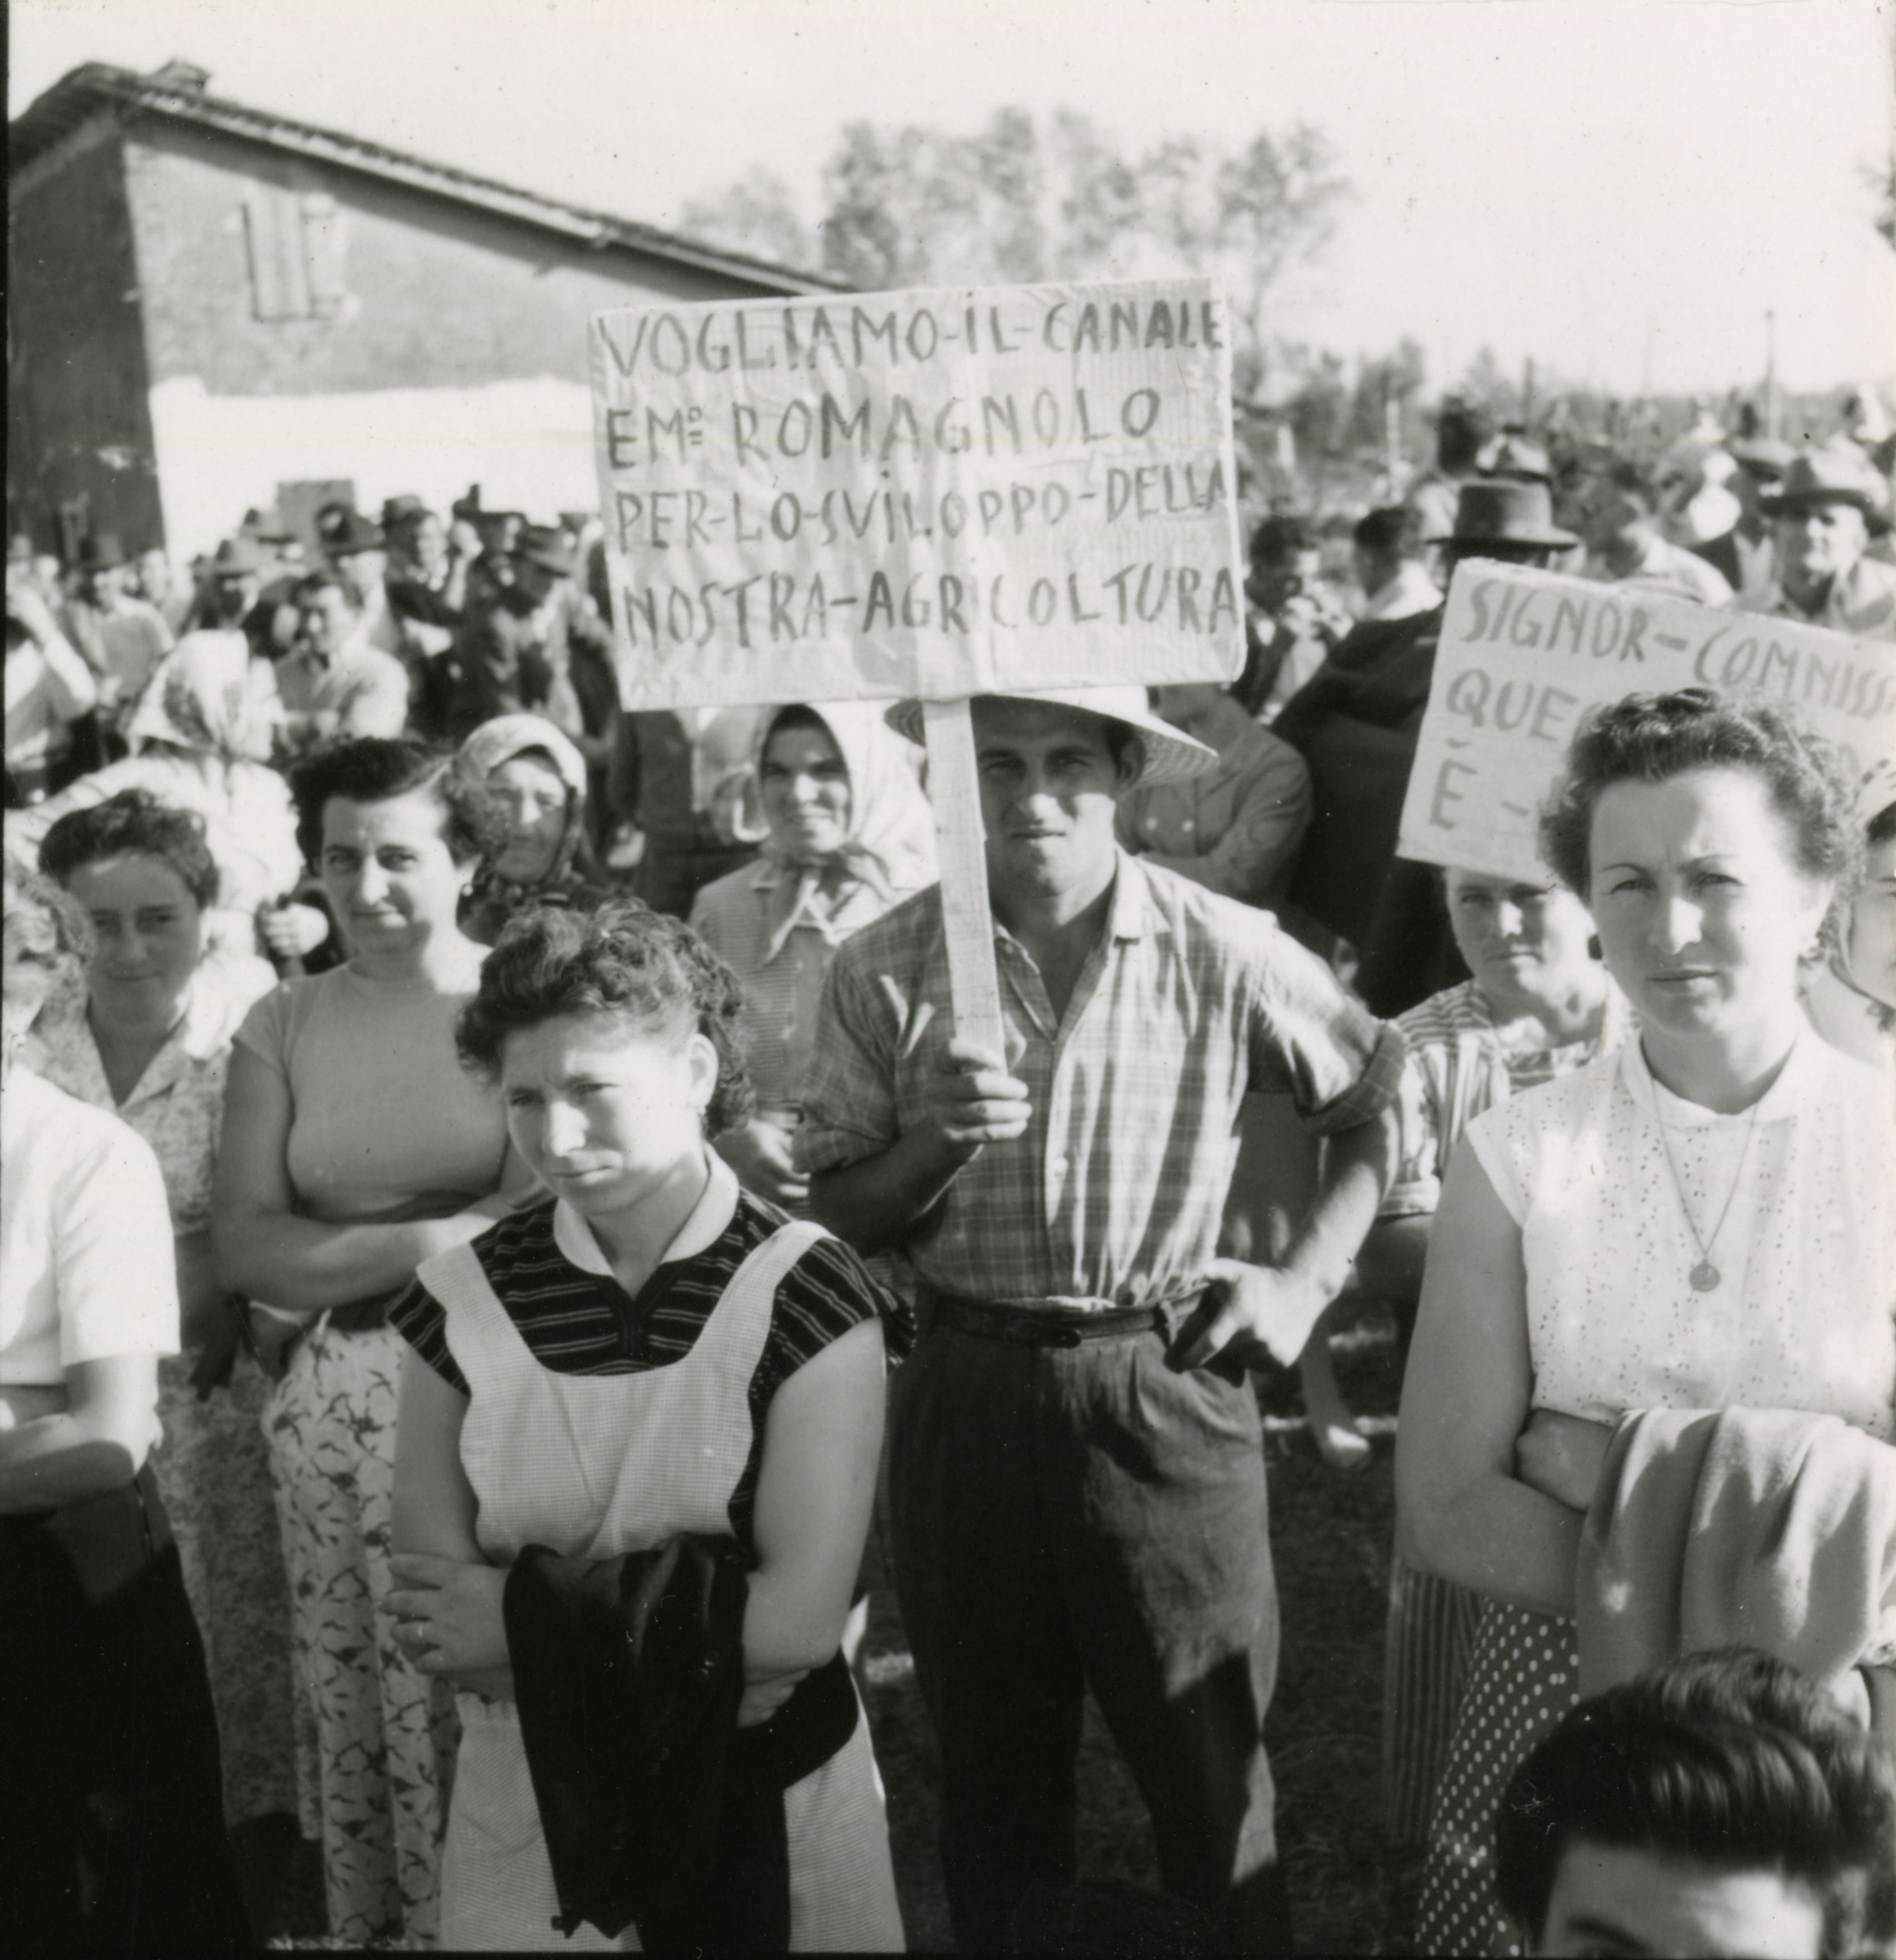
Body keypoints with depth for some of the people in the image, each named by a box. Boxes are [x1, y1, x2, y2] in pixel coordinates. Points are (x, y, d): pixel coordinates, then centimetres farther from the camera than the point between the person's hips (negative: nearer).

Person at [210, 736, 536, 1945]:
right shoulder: (284, 1026, 9)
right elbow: (242, 1243, 2)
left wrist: (328, 1271, -10)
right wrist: (430, 1240, -10)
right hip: (327, 1404, 4)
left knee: (463, 1701, -6)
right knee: (346, 1710, 8)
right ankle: (364, 1923, 25)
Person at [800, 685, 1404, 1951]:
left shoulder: (1224, 953, -6)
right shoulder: (886, 971, -3)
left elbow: (1386, 1102, 6)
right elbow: (836, 1218, 2)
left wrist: (1305, 1280, -3)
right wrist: (933, 1142, -17)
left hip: (1168, 1390, -1)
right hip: (967, 1393, 2)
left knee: (1211, 1766, 8)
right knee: (989, 1760, 16)